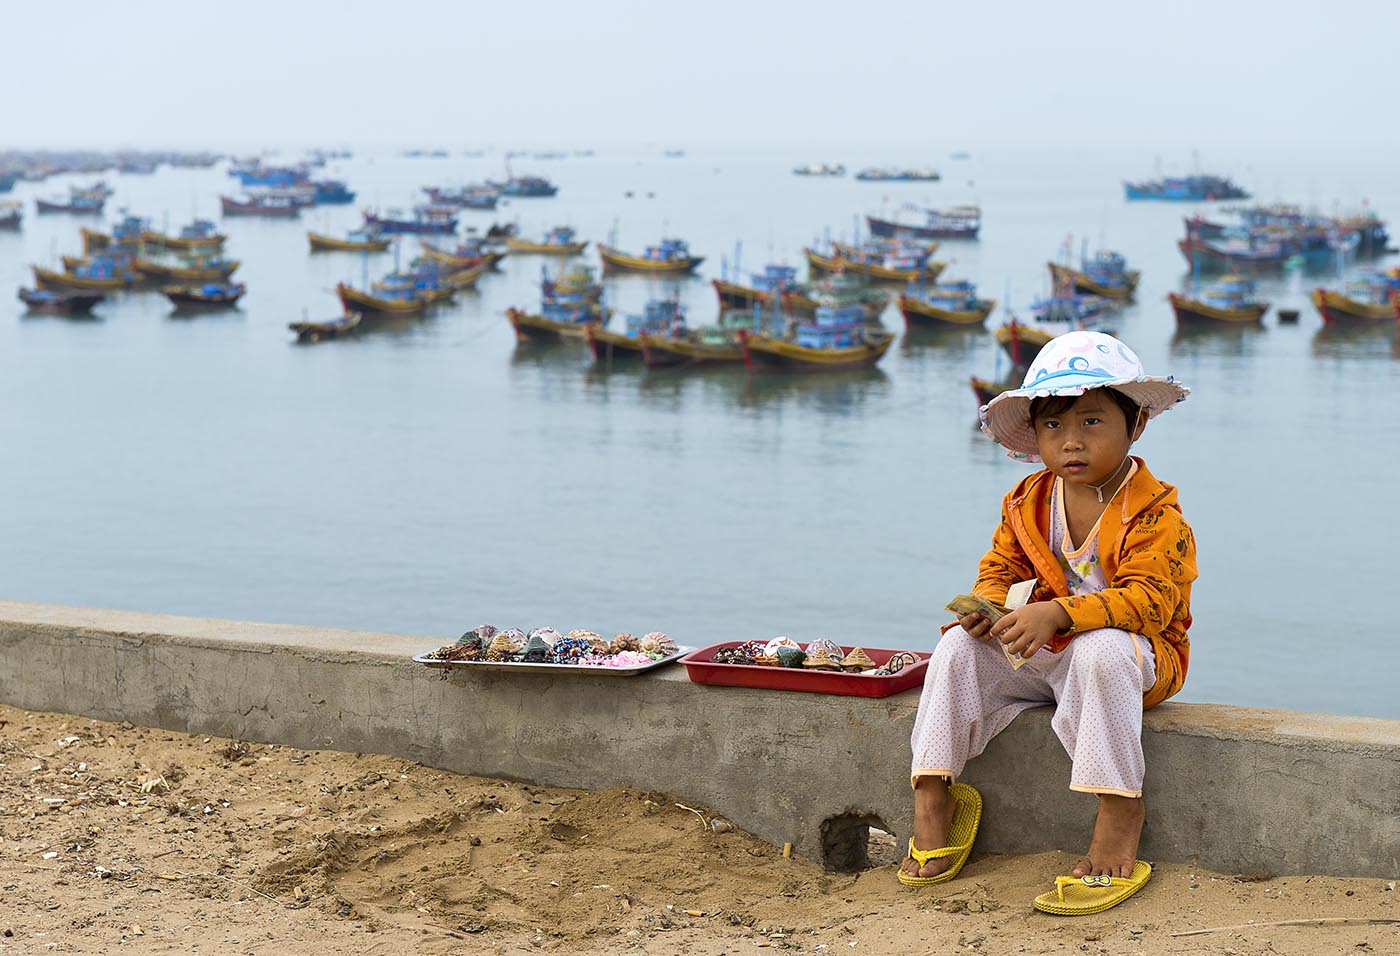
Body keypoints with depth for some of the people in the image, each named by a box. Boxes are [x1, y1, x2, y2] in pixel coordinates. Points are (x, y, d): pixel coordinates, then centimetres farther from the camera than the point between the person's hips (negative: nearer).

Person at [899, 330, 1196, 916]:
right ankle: (932, 799, -10)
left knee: (1100, 652, -39)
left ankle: (1119, 810, -34)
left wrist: (1057, 613, -39)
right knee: (959, 648, -12)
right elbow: (1001, 565, 14)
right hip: (1042, 651, 6)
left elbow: (1148, 597, -28)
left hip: (1133, 648, -6)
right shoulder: (1027, 502, 2)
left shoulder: (1154, 510, -18)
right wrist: (987, 603, -12)